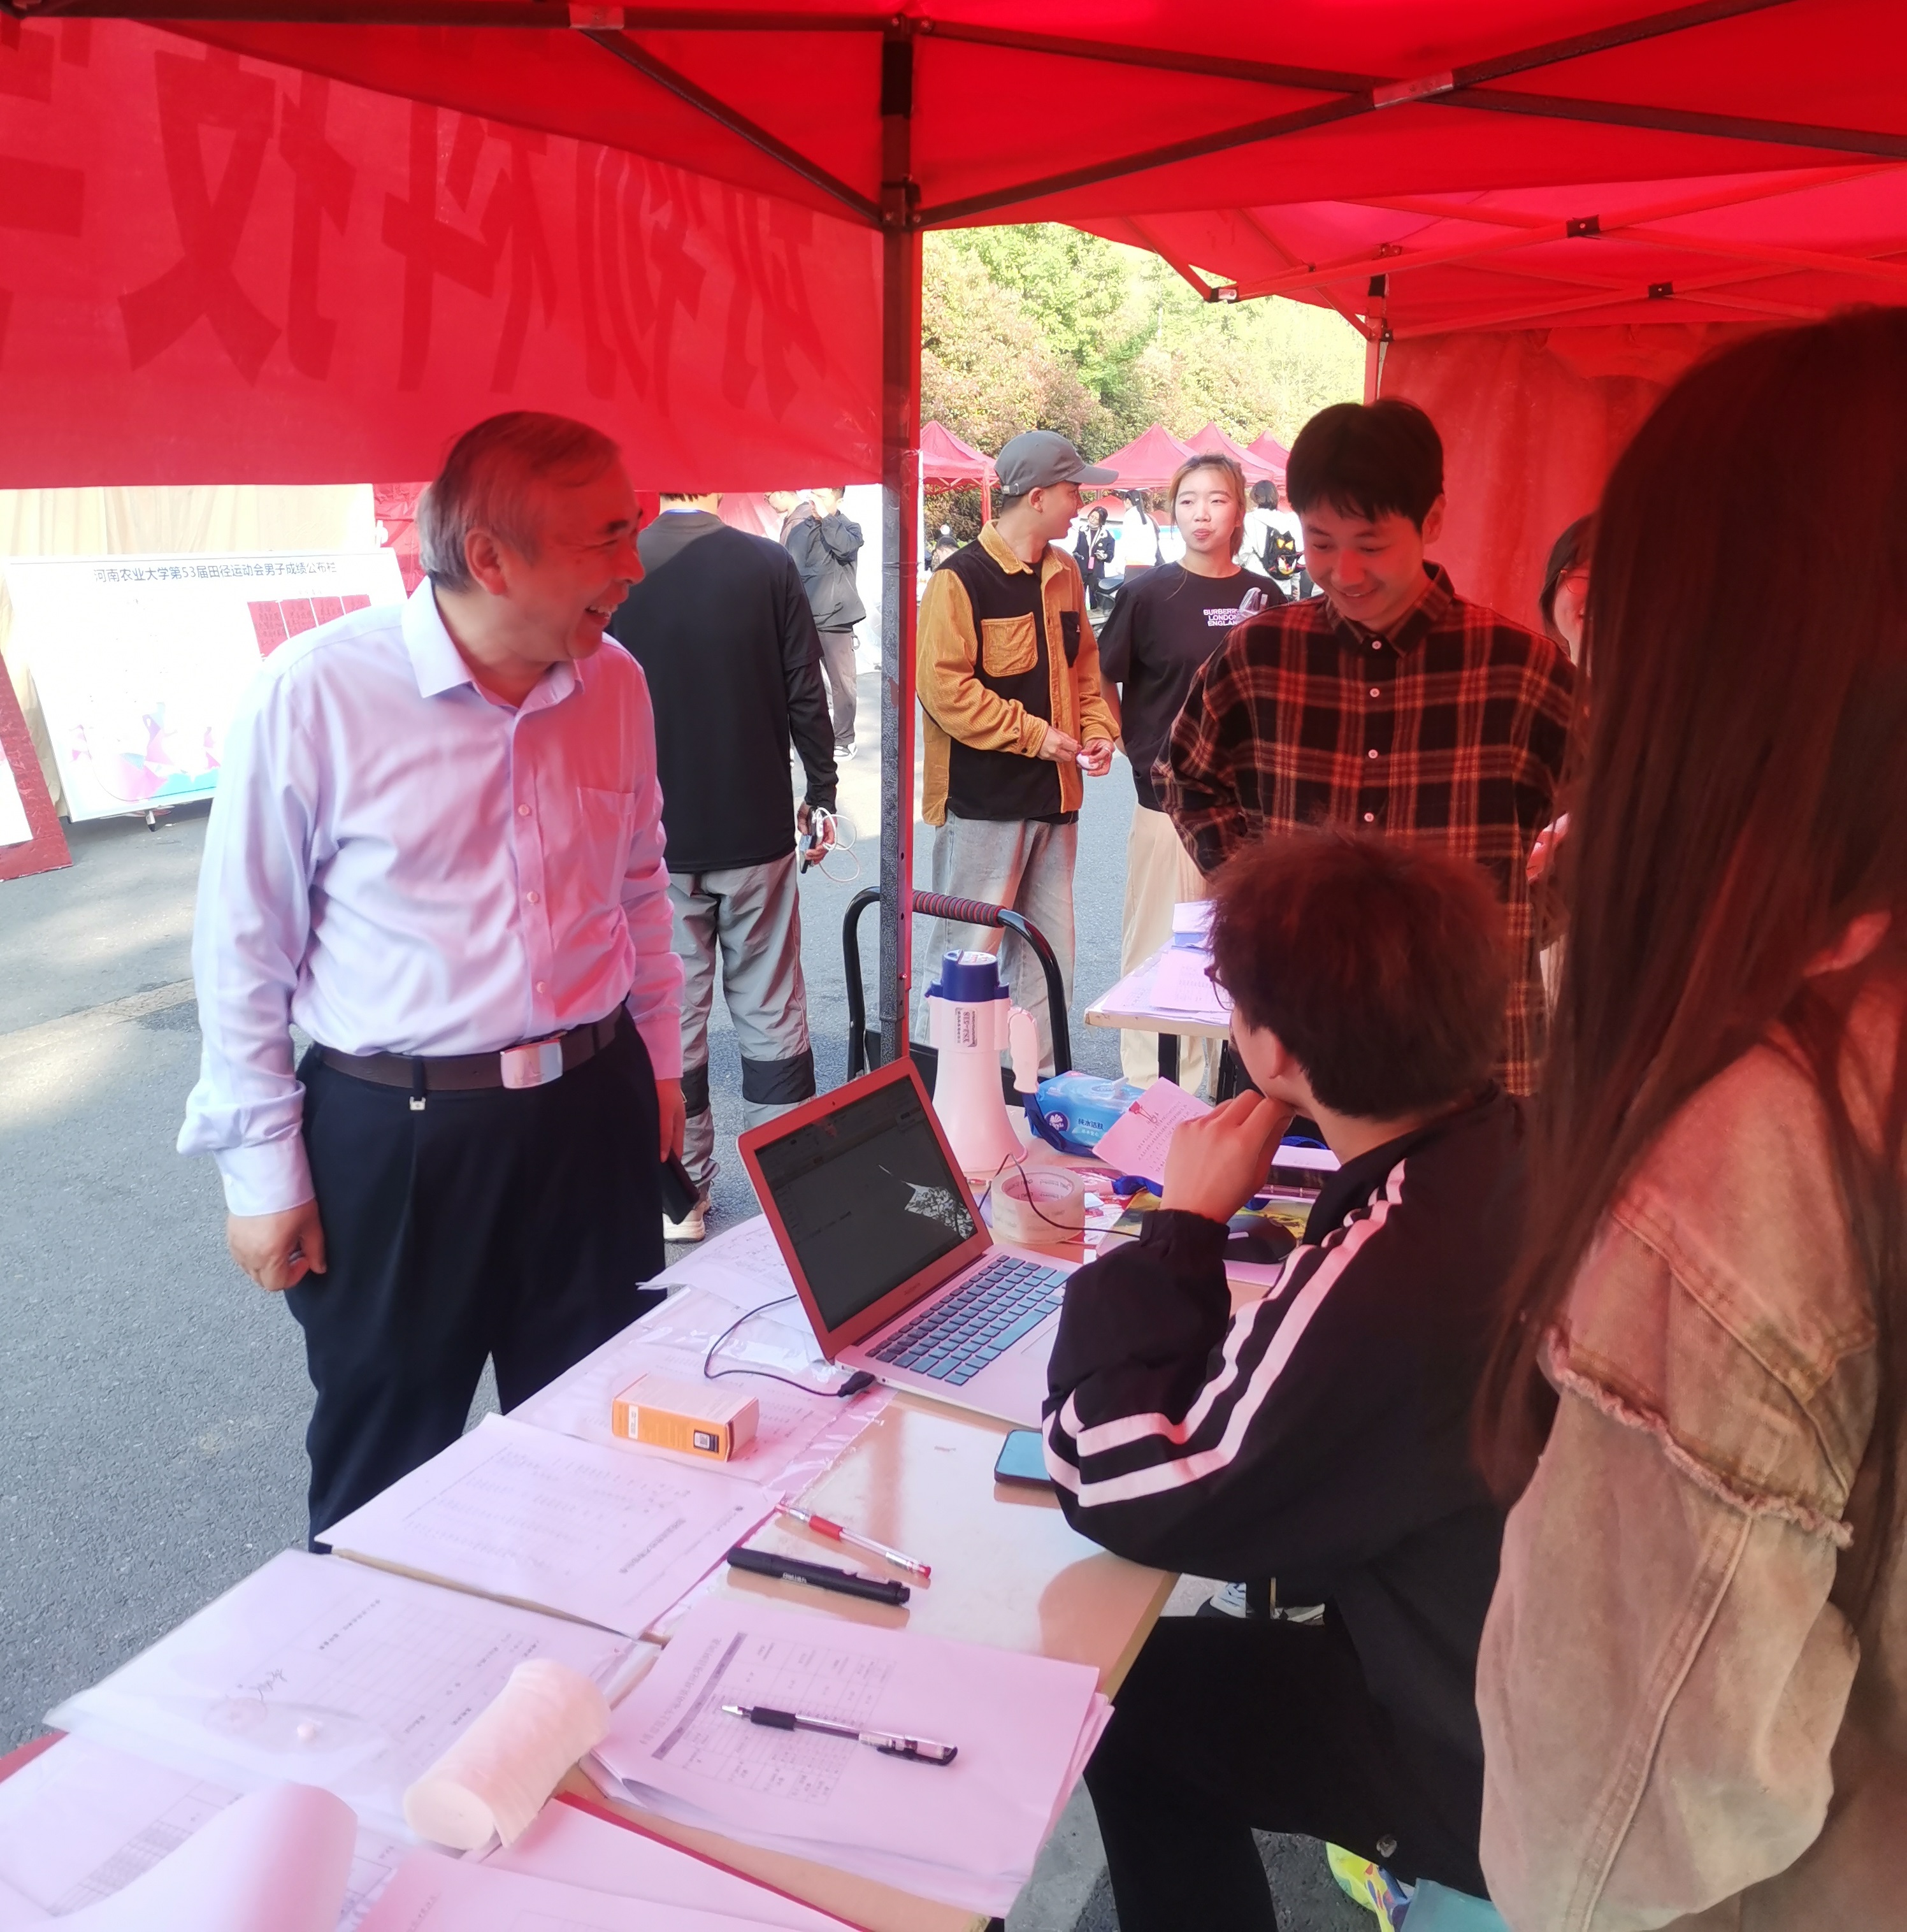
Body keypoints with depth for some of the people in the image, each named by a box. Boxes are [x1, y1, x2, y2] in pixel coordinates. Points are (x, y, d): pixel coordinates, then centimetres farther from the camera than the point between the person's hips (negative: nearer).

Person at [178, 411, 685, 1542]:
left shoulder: (616, 686, -2)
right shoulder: (314, 693, -16)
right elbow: (244, 947, -8)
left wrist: (660, 1061, 17)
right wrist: (262, 1171, -4)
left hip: (595, 1116, 4)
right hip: (394, 1138, -4)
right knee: (383, 1477, 17)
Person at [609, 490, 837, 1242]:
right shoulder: (769, 564, -7)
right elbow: (806, 694, -3)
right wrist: (821, 792, 10)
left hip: (655, 841, 0)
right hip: (757, 832, 0)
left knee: (671, 1019, 9)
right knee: (771, 1012, 10)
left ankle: (683, 1196, 17)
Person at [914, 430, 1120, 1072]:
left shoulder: (1064, 574, 12)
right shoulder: (961, 580, -12)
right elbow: (943, 685, -18)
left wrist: (1098, 728, 3)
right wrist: (1033, 734, -17)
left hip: (1054, 795, 8)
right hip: (983, 801, -7)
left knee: (1049, 954, 13)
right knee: (967, 955, -1)